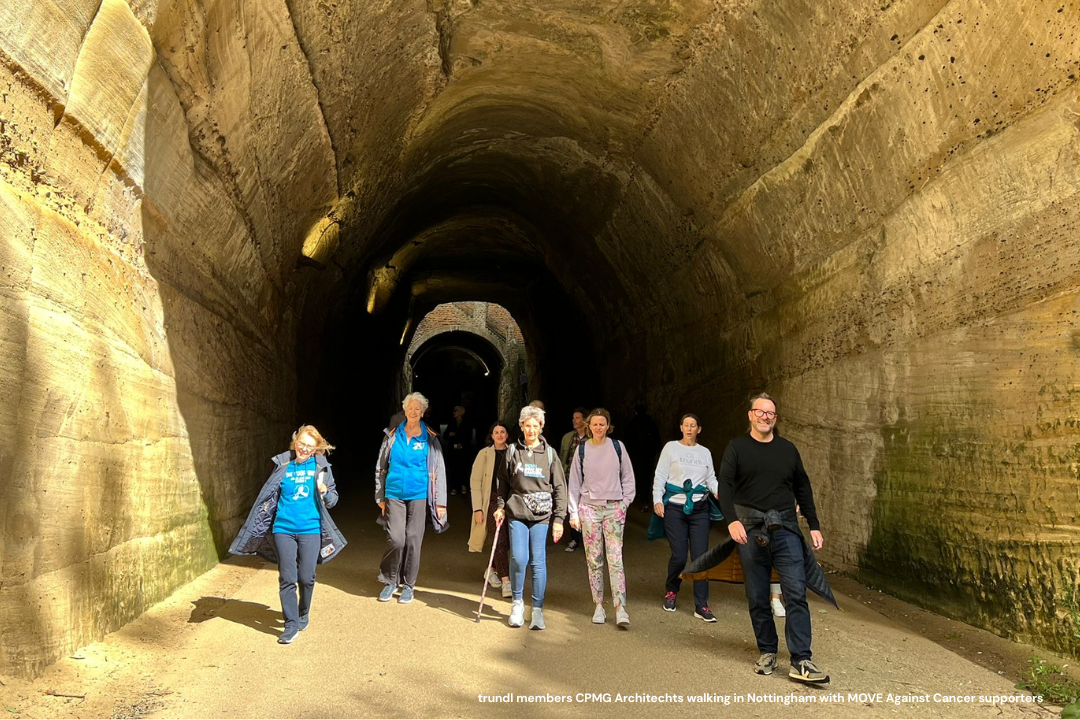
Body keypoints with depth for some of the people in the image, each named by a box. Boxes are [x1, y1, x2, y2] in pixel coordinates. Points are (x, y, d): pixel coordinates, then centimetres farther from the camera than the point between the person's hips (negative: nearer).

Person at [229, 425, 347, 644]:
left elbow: (333, 499, 7)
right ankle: (291, 624, 12)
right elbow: (268, 495, 11)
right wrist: (257, 527, 8)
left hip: (311, 529, 0)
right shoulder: (283, 465, 3)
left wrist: (324, 492, -16)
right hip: (283, 529, 1)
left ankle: (303, 614, 31)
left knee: (306, 578, 4)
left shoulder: (321, 466, 2)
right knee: (287, 578, 1)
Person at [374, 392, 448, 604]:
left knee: (413, 540, 3)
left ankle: (408, 585, 18)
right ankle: (390, 581, 15)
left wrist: (440, 502, -3)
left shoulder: (430, 439, 2)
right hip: (395, 494, 1)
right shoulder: (392, 435, 5)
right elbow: (380, 467, 10)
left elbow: (439, 470, 2)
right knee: (395, 539, -6)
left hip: (418, 495, 0)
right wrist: (380, 497, 6)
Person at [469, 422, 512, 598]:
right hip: (492, 501, -4)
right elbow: (475, 481, -3)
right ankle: (506, 581, -10)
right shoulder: (484, 454, -1)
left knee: (506, 541, 9)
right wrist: (477, 508, -8)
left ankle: (492, 570, 32)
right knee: (500, 539, -12)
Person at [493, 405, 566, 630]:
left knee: (538, 561, 0)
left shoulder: (549, 453, 3)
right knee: (518, 558, -6)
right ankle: (517, 602, 17)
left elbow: (560, 487, 4)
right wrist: (500, 506, 1)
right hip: (516, 512, 0)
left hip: (541, 514, 0)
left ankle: (538, 610, 12)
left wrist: (558, 519, -1)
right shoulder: (512, 451, 5)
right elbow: (503, 482, 12)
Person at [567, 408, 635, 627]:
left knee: (615, 558, -7)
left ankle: (620, 608, -8)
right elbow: (574, 482, 7)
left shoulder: (617, 447, 4)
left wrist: (625, 502, 2)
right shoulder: (582, 449, 4)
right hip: (589, 508, 1)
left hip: (614, 507, -1)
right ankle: (599, 606, 12)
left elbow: (628, 476, 10)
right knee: (594, 559, 3)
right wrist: (574, 512, 4)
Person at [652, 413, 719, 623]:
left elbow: (711, 478, 11)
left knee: (700, 556, -2)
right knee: (679, 556, -4)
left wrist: (718, 490, -10)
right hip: (675, 507, -3)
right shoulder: (671, 448, 3)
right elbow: (660, 475, 0)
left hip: (699, 509, 3)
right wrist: (657, 500, -9)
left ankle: (701, 606, 6)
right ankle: (671, 592, 26)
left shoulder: (705, 452, 12)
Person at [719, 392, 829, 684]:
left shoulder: (788, 449, 13)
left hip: (785, 529, 2)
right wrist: (732, 520, -20)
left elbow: (803, 488, 18)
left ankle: (801, 661, -5)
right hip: (750, 530, -1)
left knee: (796, 592, -8)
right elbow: (725, 486, -5)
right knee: (757, 598, 6)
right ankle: (767, 653, 20)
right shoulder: (737, 447, 4)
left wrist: (814, 525, 13)